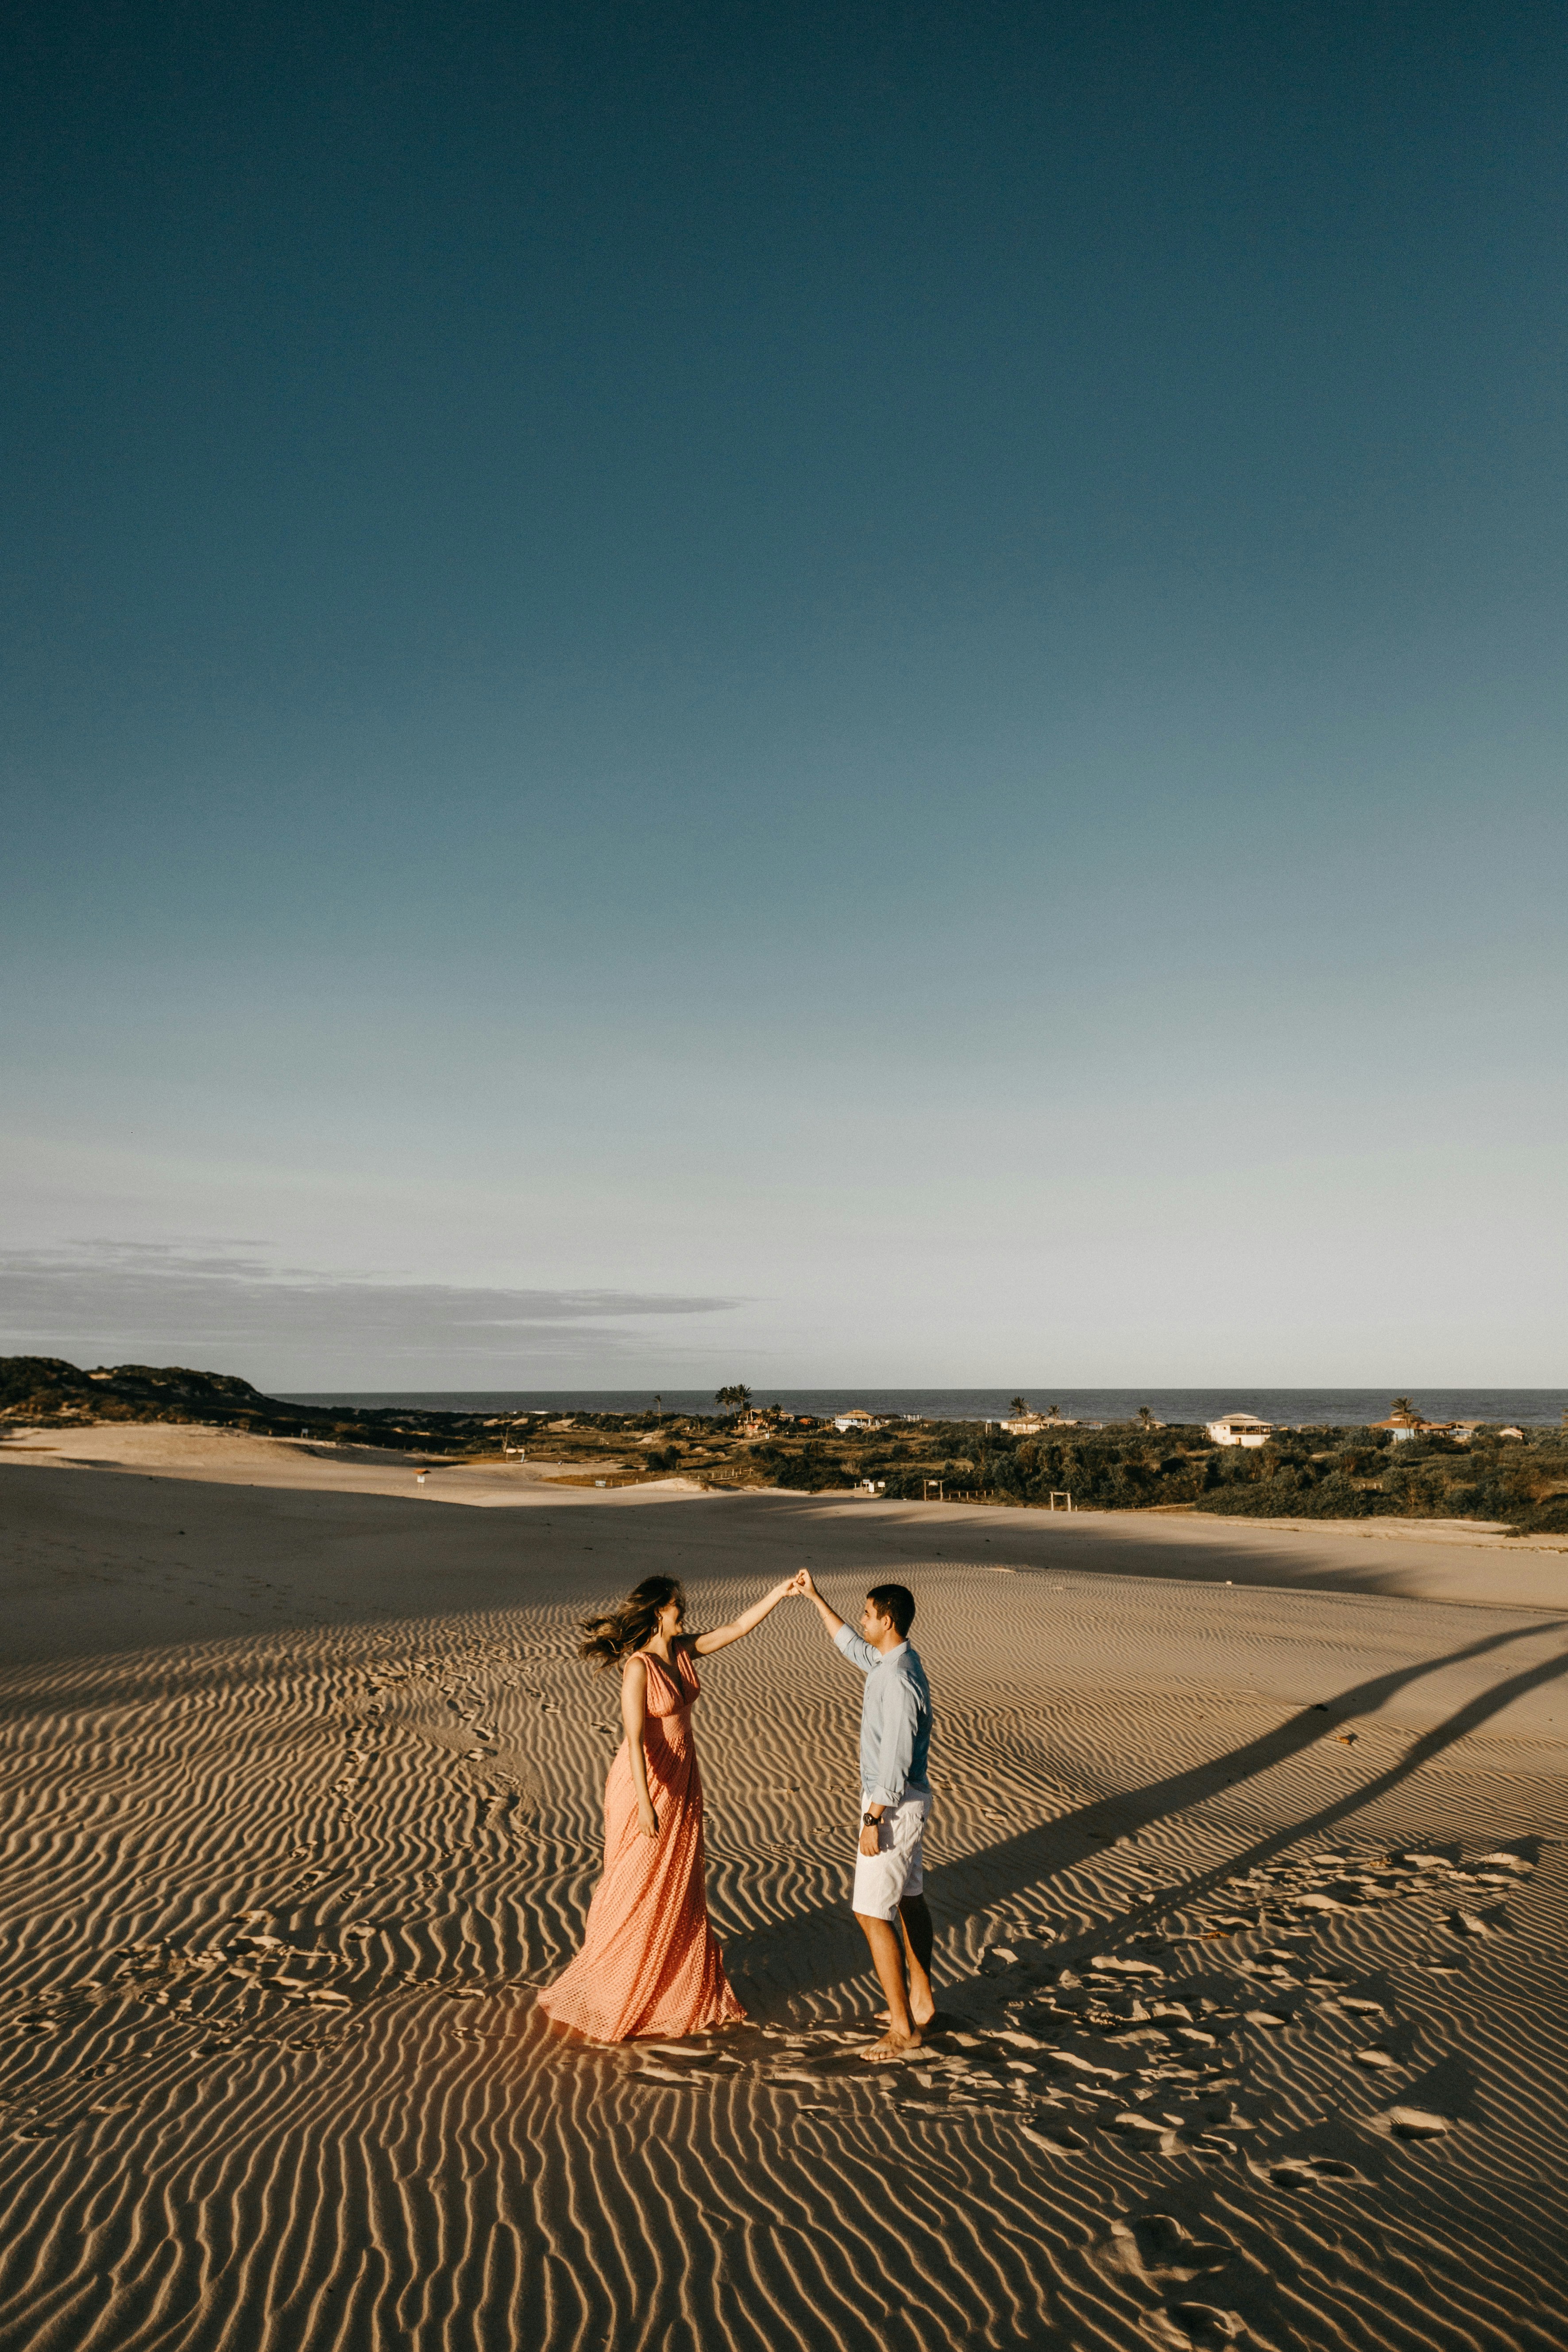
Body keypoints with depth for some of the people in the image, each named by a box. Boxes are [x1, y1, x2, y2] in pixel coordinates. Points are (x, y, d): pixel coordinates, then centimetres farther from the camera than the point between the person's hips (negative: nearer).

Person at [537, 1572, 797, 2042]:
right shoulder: (638, 1667, -21)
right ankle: (613, 1990, 22)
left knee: (679, 1883, 18)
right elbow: (634, 1738, -24)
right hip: (647, 1781, -8)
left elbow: (738, 1627, 2)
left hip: (682, 1779, 8)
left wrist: (781, 1592, -6)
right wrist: (646, 1803, -25)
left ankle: (677, 1983, 34)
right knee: (638, 1886, 5)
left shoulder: (684, 1650, 1)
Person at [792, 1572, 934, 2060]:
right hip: (909, 1800, 10)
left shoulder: (898, 1680, -27)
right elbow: (851, 1646, 23)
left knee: (872, 1913, -3)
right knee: (910, 1899, 20)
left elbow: (896, 1759, -27)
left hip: (894, 1805, -10)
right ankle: (920, 2000, 34)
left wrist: (873, 1819, -22)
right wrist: (815, 1598, 23)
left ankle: (903, 2028, 5)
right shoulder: (891, 1661, 3)